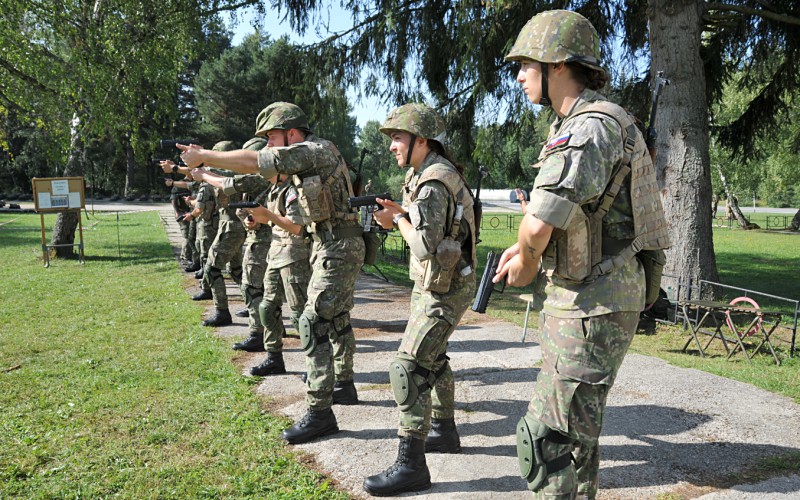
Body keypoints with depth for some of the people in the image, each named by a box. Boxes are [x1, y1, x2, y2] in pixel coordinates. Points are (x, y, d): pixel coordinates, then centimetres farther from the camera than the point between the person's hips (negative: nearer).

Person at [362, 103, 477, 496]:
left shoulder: (434, 183, -22)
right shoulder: (424, 173, 10)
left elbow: (425, 246, -28)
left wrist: (399, 219, -12)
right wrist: (399, 216, -2)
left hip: (444, 290, -10)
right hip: (433, 285, 11)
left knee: (408, 369, -11)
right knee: (432, 359, 22)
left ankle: (410, 466, -6)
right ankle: (444, 432, 38)